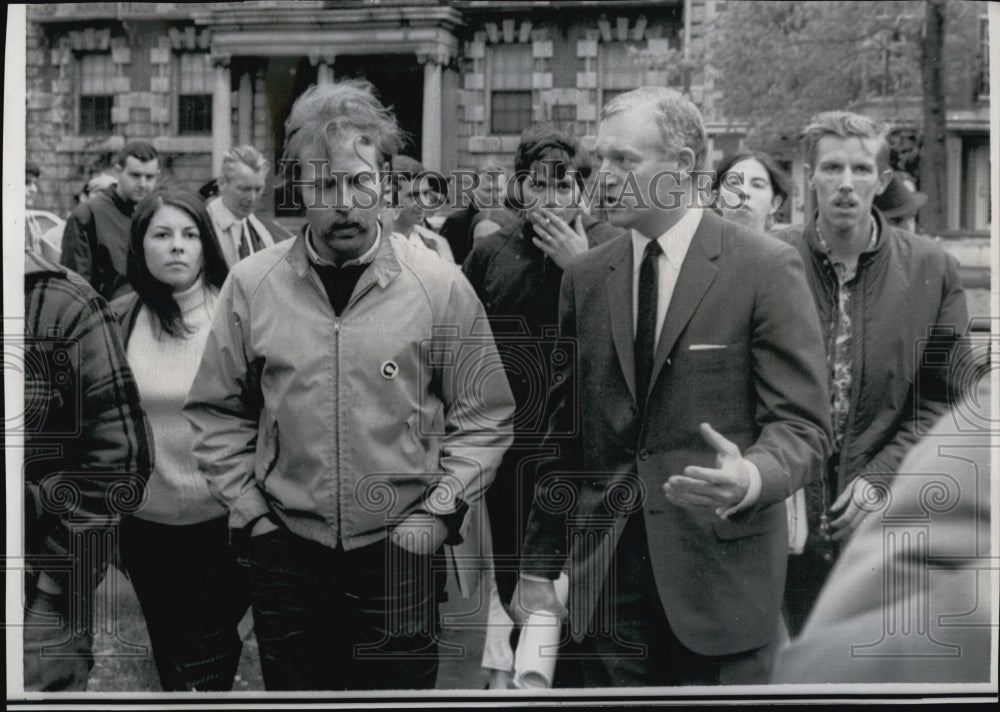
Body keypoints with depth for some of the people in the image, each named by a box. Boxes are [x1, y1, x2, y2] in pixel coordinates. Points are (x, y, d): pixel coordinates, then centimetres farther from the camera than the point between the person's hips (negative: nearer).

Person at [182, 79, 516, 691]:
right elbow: (218, 412, 8)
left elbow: (485, 418, 1)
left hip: (403, 553, -1)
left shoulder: (442, 286, -4)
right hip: (286, 553, 1)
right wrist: (248, 508, 1)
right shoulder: (250, 286, 0)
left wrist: (438, 511, -7)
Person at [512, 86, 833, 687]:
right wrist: (540, 565, 7)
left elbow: (802, 425, -7)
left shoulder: (766, 268, -5)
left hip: (718, 570, -3)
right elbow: (563, 433, 10)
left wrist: (752, 479, -29)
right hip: (602, 577, 3)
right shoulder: (585, 277, 8)